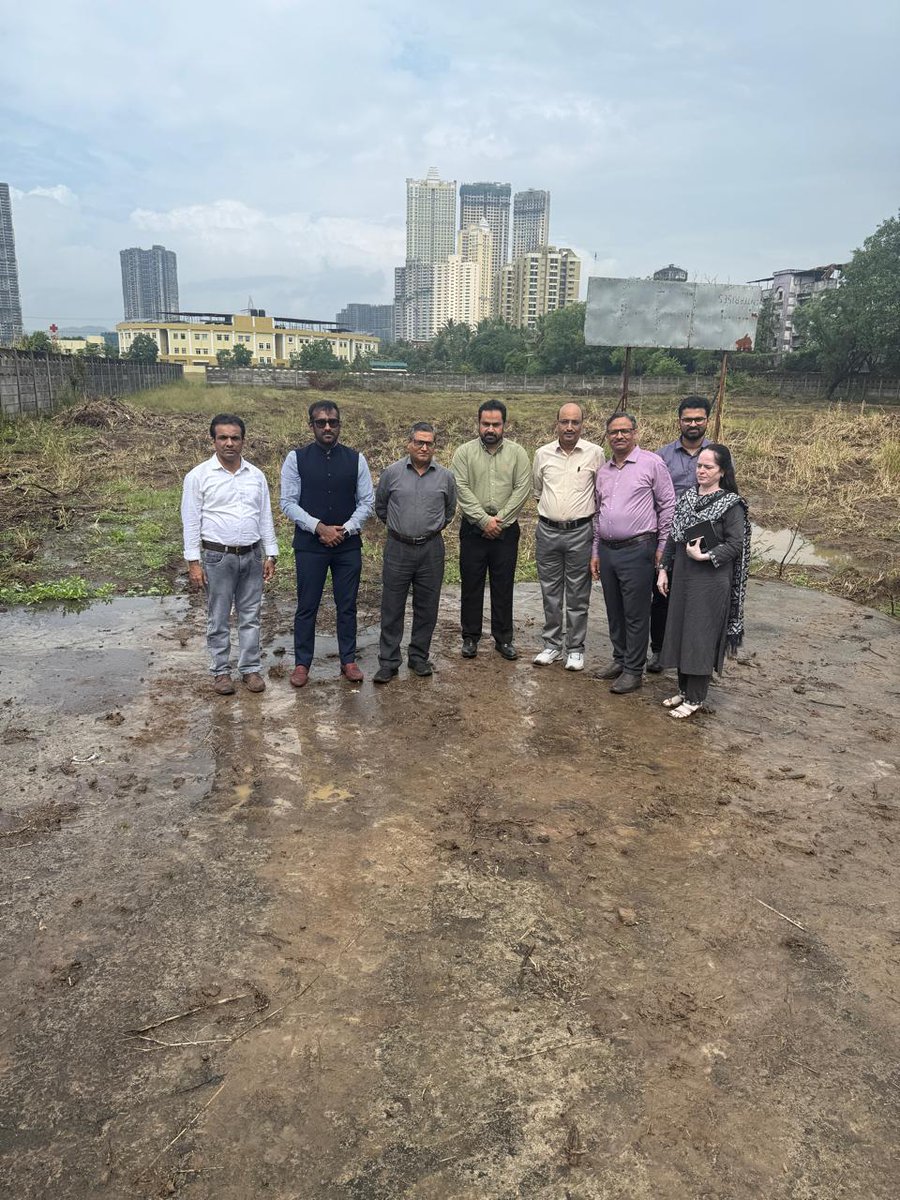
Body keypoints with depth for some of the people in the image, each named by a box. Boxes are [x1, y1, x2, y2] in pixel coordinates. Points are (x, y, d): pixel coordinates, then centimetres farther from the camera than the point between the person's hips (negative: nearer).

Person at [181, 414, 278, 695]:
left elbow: (266, 518, 10)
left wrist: (271, 555, 6)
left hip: (252, 556, 3)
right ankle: (221, 671, 19)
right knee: (218, 619, 6)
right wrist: (193, 562, -9)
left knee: (250, 617, 10)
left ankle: (250, 669, 21)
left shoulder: (256, 475, 6)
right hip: (217, 557, -3)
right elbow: (191, 521, -5)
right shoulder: (198, 476, -4)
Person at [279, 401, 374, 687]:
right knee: (307, 606, 6)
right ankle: (302, 663, 20)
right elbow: (288, 502, -5)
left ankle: (349, 661, 24)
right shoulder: (296, 458, -3)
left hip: (348, 545, 2)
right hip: (309, 545, -1)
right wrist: (320, 527, -15)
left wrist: (346, 529, -11)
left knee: (347, 606, 11)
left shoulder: (356, 459, 2)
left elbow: (367, 501, 3)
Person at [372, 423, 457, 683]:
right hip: (398, 548, -1)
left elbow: (450, 509, 19)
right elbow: (380, 505, 13)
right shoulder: (392, 473, -1)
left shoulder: (445, 477, 3)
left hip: (431, 549, 2)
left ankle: (419, 657, 24)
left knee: (427, 608, 9)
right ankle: (388, 662, 11)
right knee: (392, 608, 3)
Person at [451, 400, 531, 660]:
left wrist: (500, 520, -13)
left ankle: (503, 638, 18)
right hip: (473, 530, 0)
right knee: (471, 585, 7)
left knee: (504, 586, 7)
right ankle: (470, 637, 19)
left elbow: (522, 490, -5)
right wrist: (484, 520, -16)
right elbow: (461, 488, -8)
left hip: (506, 531, 1)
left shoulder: (517, 454, 2)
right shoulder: (464, 452, 0)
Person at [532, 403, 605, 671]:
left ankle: (576, 649, 15)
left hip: (580, 531, -2)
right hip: (547, 531, 3)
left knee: (578, 595, 4)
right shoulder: (543, 454, 3)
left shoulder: (595, 453, -4)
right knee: (550, 592, 10)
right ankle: (552, 645, 22)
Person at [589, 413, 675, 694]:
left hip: (637, 550, -6)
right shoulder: (603, 471, 14)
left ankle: (633, 671, 8)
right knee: (614, 611, 15)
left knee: (635, 615, -1)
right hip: (607, 550, 6)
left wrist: (662, 547, -6)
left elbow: (668, 505, -4)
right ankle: (620, 659, 29)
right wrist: (596, 551, 17)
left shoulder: (652, 463, -5)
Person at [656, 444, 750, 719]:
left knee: (701, 636, 0)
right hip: (682, 576, 6)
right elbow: (673, 536, 12)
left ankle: (695, 698, 11)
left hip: (711, 580, -6)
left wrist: (705, 556, -22)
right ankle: (684, 689, 26)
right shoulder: (688, 496, 9)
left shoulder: (731, 504, -9)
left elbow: (735, 544, -12)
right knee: (679, 631, 12)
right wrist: (664, 569, 9)